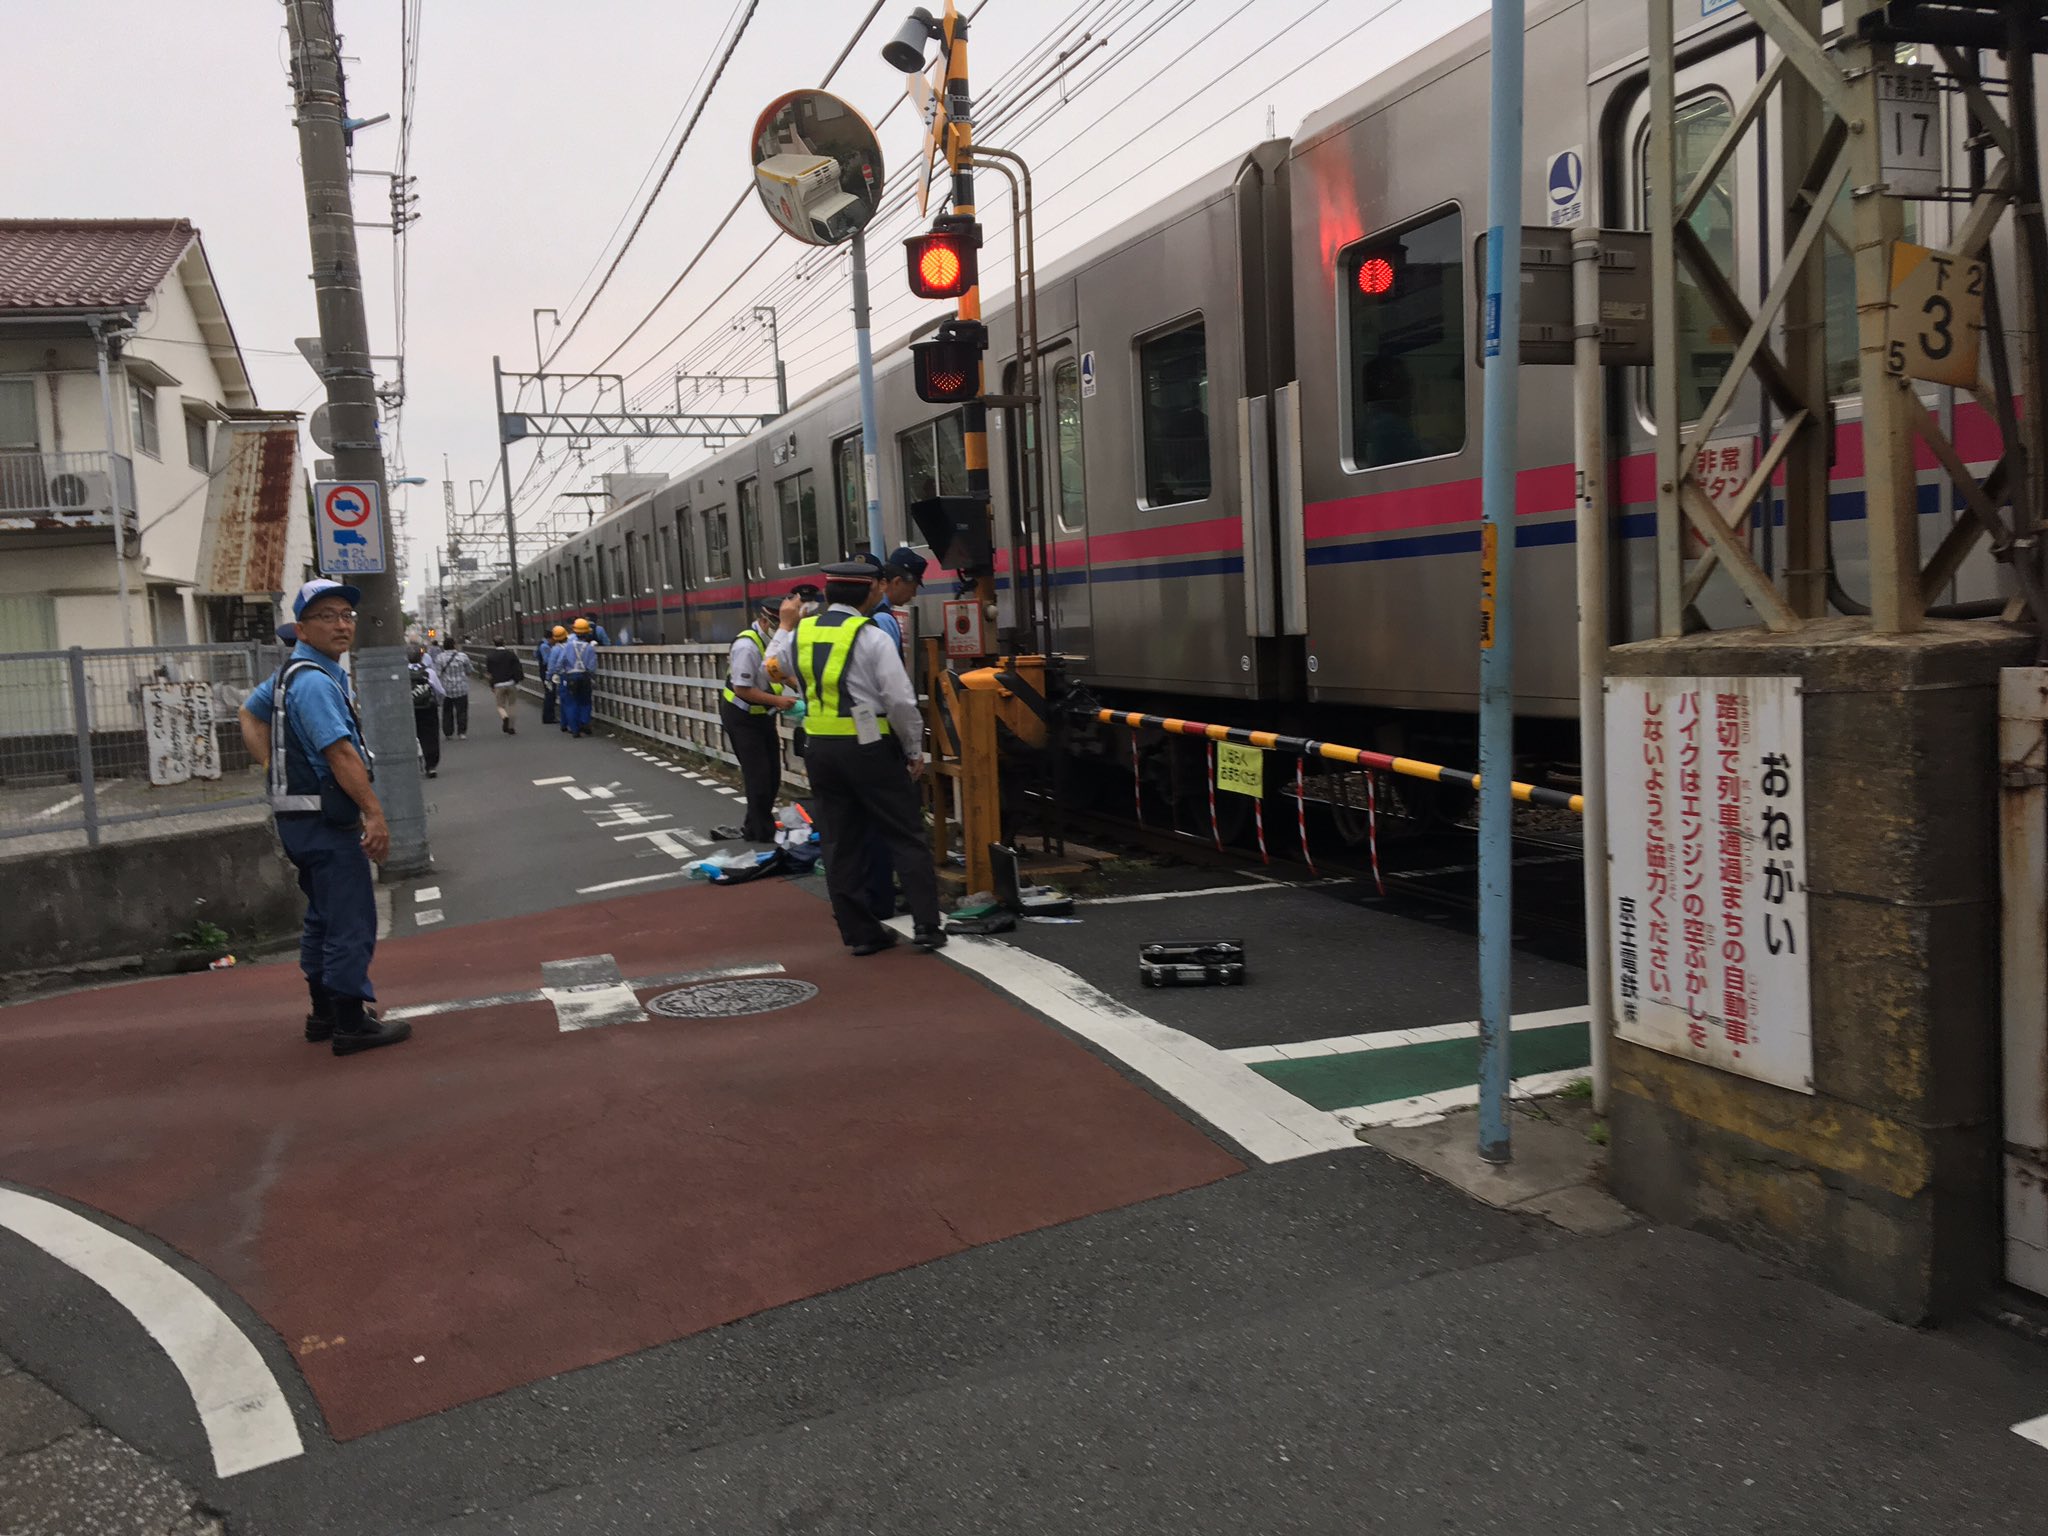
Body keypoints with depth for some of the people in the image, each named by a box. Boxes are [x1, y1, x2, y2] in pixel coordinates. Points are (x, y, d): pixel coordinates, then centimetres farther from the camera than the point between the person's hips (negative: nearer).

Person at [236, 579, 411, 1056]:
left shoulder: (289, 672, 13)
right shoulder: (315, 681, -19)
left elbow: (250, 713, 25)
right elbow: (340, 752, -26)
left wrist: (273, 767, 14)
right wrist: (375, 814, -27)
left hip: (299, 817, 11)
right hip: (326, 820, -11)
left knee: (324, 917, 19)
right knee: (351, 922, -5)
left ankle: (324, 1014, 29)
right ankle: (351, 1024, 0)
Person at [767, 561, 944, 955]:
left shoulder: (801, 633, 5)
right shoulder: (872, 638, -10)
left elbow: (774, 664, 27)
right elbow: (901, 702, -13)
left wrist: (785, 625, 43)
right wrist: (915, 751, 0)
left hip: (820, 748, 5)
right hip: (869, 748, -5)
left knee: (840, 843, 11)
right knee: (906, 837, 3)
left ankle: (859, 932, 13)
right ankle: (926, 926, 2)